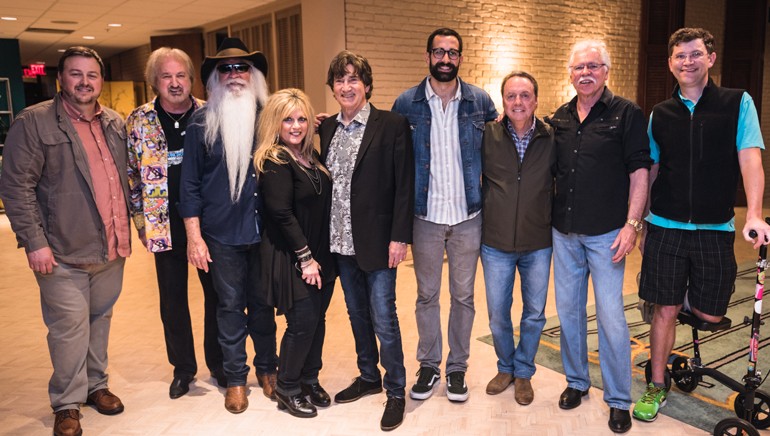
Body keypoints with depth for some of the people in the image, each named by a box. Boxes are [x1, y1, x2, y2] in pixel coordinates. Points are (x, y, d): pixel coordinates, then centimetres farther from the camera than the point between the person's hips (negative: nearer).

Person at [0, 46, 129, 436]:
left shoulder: (115, 124, 10)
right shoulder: (34, 123, -7)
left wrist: (127, 231, 14)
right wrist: (35, 242, -14)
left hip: (112, 249, 5)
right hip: (64, 255, -5)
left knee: (100, 320, 16)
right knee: (70, 328, 1)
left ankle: (96, 385, 34)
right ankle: (67, 404, 19)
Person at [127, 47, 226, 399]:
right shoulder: (139, 121, 1)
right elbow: (131, 174, 4)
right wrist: (140, 219, 2)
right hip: (165, 223, 1)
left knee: (217, 293, 8)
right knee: (172, 298, 10)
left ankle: (218, 364, 24)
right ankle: (183, 368, 27)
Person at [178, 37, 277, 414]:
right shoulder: (201, 122, -2)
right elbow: (190, 183, -1)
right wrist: (194, 236, -5)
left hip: (264, 229, 1)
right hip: (221, 234, -1)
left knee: (262, 302, 13)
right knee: (230, 305, 10)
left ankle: (267, 367, 31)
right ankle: (235, 377, 25)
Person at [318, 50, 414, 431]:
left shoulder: (392, 125, -8)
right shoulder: (326, 128, 8)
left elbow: (404, 184, -9)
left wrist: (399, 236, -14)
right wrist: (323, 236, 5)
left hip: (376, 240, -5)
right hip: (340, 240, 6)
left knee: (383, 318, 0)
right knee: (357, 313, 17)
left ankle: (396, 391, 19)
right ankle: (368, 376, 36)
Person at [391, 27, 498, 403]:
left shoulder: (480, 101, 1)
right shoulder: (406, 104, -1)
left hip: (468, 216, 1)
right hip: (426, 216, 0)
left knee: (463, 295, 11)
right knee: (427, 295, 11)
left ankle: (457, 367, 27)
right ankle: (428, 365, 27)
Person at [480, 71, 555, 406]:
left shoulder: (551, 138, -5)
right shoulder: (487, 134, -6)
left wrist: (555, 221, 2)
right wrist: (484, 216, 2)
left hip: (538, 244, 0)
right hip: (496, 243, 0)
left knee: (534, 314, 12)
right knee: (497, 315, 11)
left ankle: (523, 372, 34)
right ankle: (505, 367, 35)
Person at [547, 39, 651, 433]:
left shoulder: (626, 114, -3)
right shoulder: (560, 118, 10)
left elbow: (639, 172, -7)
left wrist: (632, 224, -14)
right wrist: (547, 218, 8)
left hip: (606, 234, -4)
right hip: (564, 233, 5)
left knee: (610, 316, -2)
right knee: (568, 310, 12)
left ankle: (618, 399, 14)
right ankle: (576, 381, 30)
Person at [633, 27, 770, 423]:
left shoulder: (738, 103, 0)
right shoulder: (659, 114, 6)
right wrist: (640, 224, 9)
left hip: (715, 228, -1)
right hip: (665, 227, 1)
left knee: (710, 314, 2)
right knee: (665, 310, 6)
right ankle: (657, 387, 19)